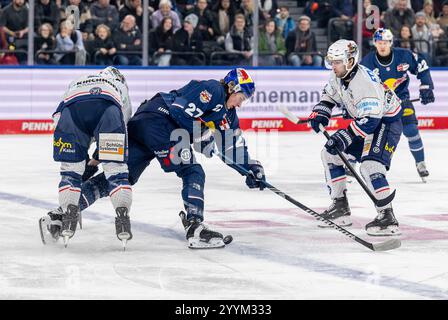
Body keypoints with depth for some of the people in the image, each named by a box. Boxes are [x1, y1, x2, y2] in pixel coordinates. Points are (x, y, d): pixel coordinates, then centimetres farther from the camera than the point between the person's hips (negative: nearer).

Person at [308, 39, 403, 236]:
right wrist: (320, 113, 0)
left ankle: (387, 217, -26)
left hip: (385, 122, -10)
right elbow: (329, 94, 17)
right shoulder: (339, 76, -5)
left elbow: (369, 121, -36)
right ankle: (340, 208, 16)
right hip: (362, 121, 10)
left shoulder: (365, 83, -32)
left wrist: (344, 137, -36)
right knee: (330, 153, 10)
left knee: (370, 166, -28)